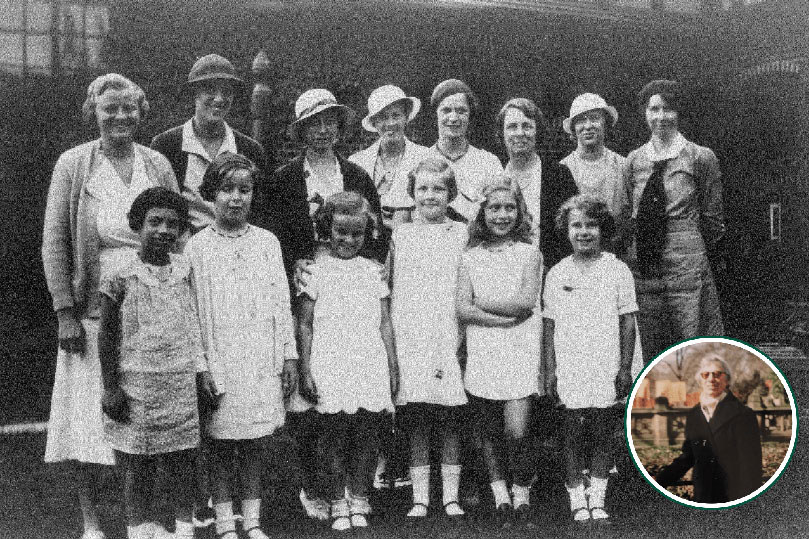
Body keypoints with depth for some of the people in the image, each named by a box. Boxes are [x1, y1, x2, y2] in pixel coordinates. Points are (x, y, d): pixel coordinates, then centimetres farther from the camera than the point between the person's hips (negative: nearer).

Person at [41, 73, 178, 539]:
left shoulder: (158, 165, 7)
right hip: (94, 310, -2)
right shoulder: (73, 165, 1)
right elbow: (54, 242, -1)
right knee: (90, 416, 2)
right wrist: (65, 312, -8)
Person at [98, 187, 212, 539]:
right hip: (136, 384, -3)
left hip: (181, 382, 4)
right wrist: (110, 387, -4)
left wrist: (201, 369, 11)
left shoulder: (183, 269, 4)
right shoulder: (121, 276, -8)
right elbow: (107, 335, -3)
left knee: (183, 461, 10)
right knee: (138, 467, 6)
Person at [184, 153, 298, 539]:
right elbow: (189, 311, -2)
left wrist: (289, 355, 5)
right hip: (219, 361, -2)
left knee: (253, 445, 10)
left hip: (262, 361, 2)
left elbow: (281, 302, 8)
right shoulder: (196, 247, -1)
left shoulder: (267, 243, 7)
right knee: (221, 446, 5)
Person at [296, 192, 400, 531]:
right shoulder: (317, 271, 3)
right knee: (334, 436, 2)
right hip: (331, 367, -2)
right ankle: (338, 502, 14)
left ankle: (359, 498, 17)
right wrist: (305, 371, -3)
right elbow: (304, 324, 3)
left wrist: (393, 367, 10)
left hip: (370, 366, 2)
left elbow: (385, 323, 13)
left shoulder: (372, 271, 11)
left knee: (366, 435, 4)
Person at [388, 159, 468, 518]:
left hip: (450, 340, 0)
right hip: (409, 340, 0)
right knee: (416, 424, 3)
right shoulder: (399, 235, 9)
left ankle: (451, 497, 11)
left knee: (450, 423, 3)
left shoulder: (462, 234, 8)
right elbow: (384, 285, 10)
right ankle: (419, 498, 10)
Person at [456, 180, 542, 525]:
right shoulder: (470, 258, 10)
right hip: (482, 351, 2)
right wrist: (504, 318, -12)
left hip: (521, 352, -2)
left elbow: (526, 301, -6)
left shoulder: (530, 253, 7)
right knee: (487, 431, 7)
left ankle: (521, 493, 14)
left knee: (516, 432, -9)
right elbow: (461, 309, -1)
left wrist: (481, 302, -3)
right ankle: (499, 493, 25)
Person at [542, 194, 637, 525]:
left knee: (603, 437, 5)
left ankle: (597, 500, 17)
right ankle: (577, 501, 14)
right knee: (573, 437, 3)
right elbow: (548, 325, 7)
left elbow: (628, 322, 3)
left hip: (607, 372, 0)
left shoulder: (617, 271, 1)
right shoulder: (557, 274, 4)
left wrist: (625, 368, -2)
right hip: (569, 373, 0)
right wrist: (550, 370, 3)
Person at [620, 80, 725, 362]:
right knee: (648, 350, 7)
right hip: (642, 266, 3)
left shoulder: (700, 157, 1)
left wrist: (691, 251, 7)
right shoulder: (633, 161, 11)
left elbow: (711, 218, 5)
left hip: (686, 264, -3)